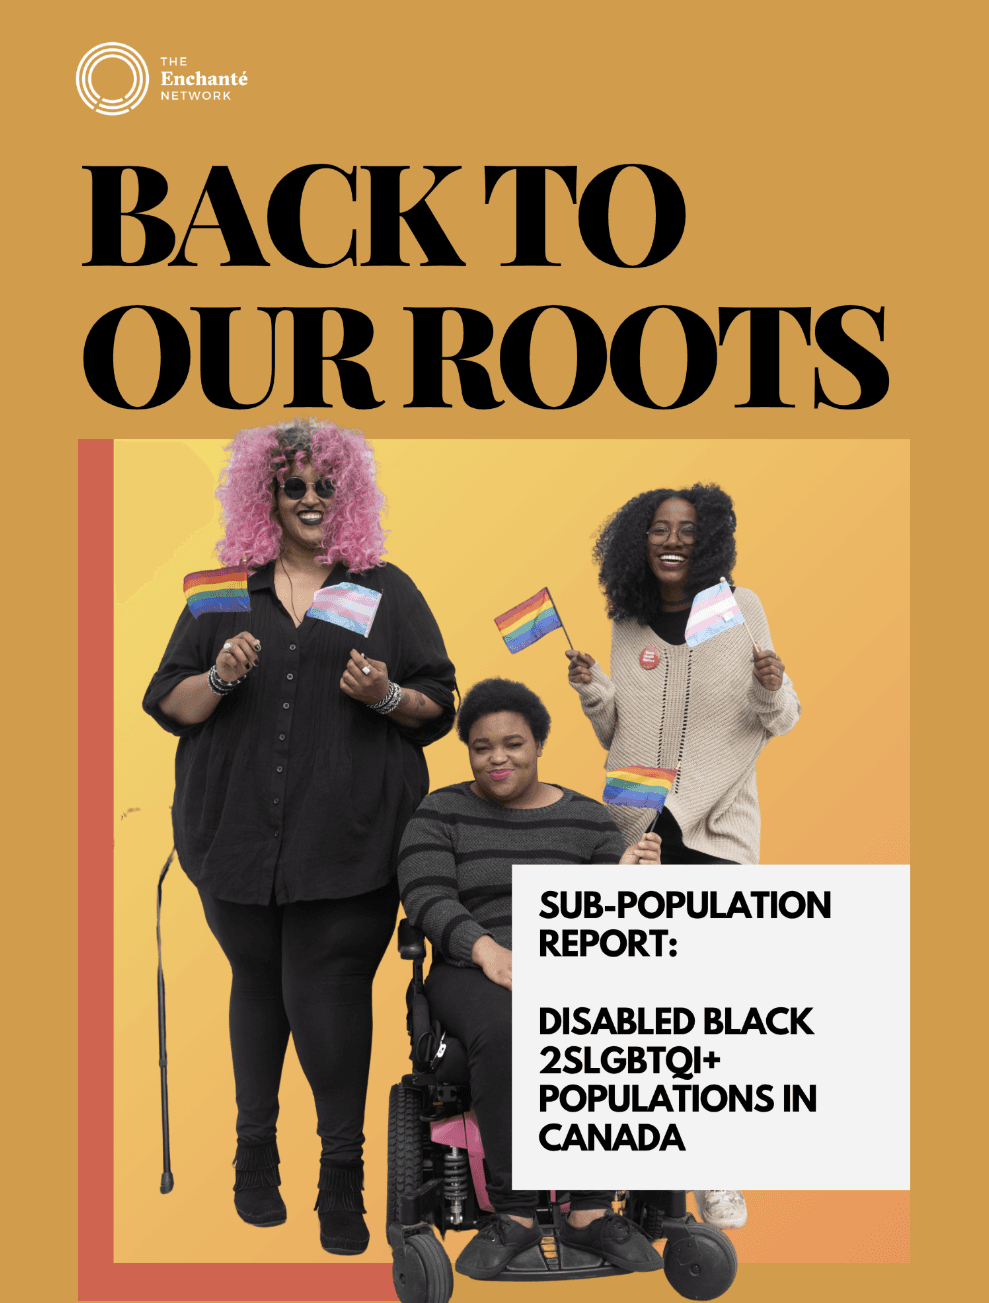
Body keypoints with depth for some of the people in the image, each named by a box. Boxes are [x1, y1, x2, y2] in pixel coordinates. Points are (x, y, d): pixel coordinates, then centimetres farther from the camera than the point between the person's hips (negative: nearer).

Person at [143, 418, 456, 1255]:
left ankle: (342, 1174, 7)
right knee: (258, 982, 13)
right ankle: (257, 1148, 30)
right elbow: (167, 705, 8)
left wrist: (388, 698, -13)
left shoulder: (387, 591, 8)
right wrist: (218, 680, -12)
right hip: (239, 831, 2)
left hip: (349, 836, -2)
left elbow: (440, 707, 7)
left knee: (326, 992, -8)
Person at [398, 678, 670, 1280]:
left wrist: (632, 876, -17)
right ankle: (515, 1214, -26)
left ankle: (590, 1211, -24)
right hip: (474, 978, -2)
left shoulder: (586, 819, 12)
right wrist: (487, 949, -26)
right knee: (507, 1032, -38)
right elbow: (427, 901, -8)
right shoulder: (440, 814, 7)